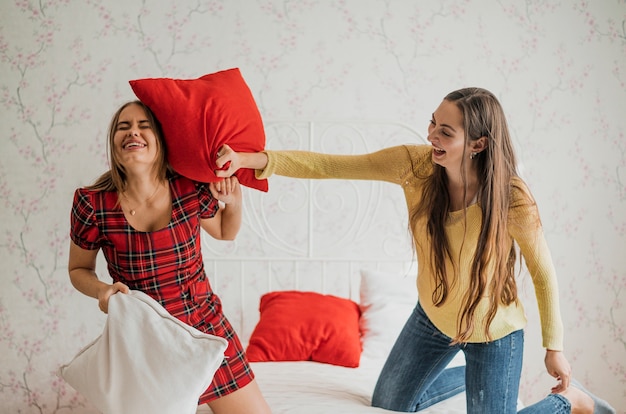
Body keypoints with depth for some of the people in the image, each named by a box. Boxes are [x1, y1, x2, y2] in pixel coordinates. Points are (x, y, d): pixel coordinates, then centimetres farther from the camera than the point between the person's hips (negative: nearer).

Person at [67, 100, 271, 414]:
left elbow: (225, 232, 11)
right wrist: (102, 290, -18)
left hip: (206, 327, 2)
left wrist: (233, 200, -8)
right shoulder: (92, 204, -15)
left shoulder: (191, 189, -11)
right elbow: (79, 269, 3)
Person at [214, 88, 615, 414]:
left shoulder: (513, 199, -30)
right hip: (434, 315, 5)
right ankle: (473, 375, 43)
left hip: (493, 330, -4)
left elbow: (544, 272, -15)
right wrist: (251, 159, -38)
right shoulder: (416, 165, -23)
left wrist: (555, 347, -7)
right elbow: (329, 165, -26)